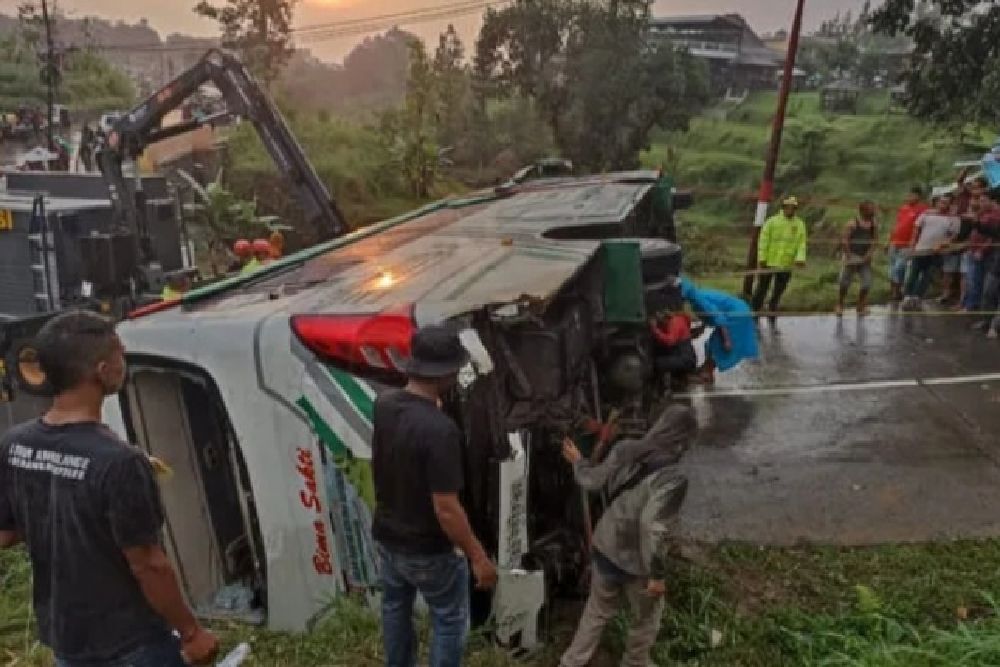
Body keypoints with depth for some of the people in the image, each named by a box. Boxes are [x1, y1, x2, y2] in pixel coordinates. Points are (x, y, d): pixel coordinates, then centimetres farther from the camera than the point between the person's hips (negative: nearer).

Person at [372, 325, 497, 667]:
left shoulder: (383, 405, -9)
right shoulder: (440, 429, -33)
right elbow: (446, 509, -29)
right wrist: (478, 556, -16)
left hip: (387, 537, 7)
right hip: (429, 550, -7)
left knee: (395, 608, 28)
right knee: (450, 621, 15)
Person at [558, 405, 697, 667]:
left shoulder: (625, 451, -9)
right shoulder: (672, 478, -27)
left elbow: (593, 481, 4)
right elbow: (653, 529, -30)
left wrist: (578, 462, 25)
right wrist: (657, 574, -18)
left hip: (605, 551, 6)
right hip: (636, 564, -5)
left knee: (596, 613, 25)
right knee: (647, 619, 24)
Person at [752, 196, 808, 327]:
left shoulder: (800, 225, 6)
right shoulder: (772, 221, -2)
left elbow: (802, 243, -2)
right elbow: (764, 241, -5)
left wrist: (800, 258, -18)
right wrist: (762, 258, -13)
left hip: (786, 266, 3)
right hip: (769, 263, -3)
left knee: (778, 294, 11)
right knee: (762, 291, 5)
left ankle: (772, 322, 21)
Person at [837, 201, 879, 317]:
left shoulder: (874, 225, 2)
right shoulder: (852, 224, -11)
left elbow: (875, 242, 3)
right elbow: (845, 241, -12)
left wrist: (869, 254, -9)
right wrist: (849, 255, -13)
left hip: (865, 259, 4)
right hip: (852, 258, -4)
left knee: (867, 283, -6)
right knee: (845, 283, 2)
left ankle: (861, 307, 8)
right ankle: (840, 305, 20)